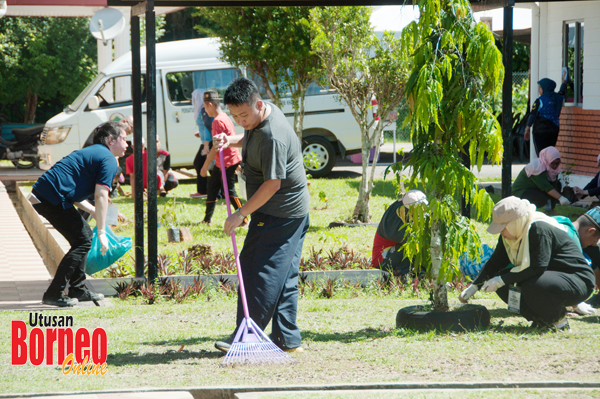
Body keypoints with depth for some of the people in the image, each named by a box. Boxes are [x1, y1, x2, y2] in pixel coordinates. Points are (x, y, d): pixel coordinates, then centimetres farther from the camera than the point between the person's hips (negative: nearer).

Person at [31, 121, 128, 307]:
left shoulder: (91, 152, 26)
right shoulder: (108, 160, -5)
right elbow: (101, 196, -14)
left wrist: (94, 212, 24)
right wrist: (102, 232, -12)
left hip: (41, 194, 10)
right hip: (53, 199, -10)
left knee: (84, 234, 18)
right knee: (83, 241, -2)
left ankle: (78, 290, 24)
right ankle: (53, 294, -4)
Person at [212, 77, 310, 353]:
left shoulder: (272, 136, -25)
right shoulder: (258, 119, 7)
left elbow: (273, 184, -25)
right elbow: (250, 139, 30)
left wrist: (242, 213, -21)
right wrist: (230, 141, 9)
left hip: (279, 214, -11)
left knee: (259, 271, -8)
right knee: (284, 276, 9)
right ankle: (288, 340, 11)